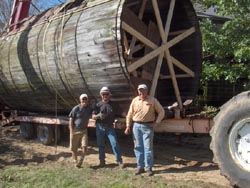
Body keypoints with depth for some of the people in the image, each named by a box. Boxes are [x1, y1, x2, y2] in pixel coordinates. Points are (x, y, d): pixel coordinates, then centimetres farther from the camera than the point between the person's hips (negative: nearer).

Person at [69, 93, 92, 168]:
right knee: (73, 148, 5)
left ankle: (81, 160, 8)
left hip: (84, 131, 2)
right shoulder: (76, 108, -8)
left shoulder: (89, 109, 4)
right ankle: (75, 162, 25)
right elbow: (71, 120, -7)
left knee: (84, 147, -13)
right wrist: (71, 131, -12)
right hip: (75, 130, -2)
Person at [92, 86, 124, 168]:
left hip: (110, 127, 0)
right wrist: (99, 116, -19)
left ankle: (119, 161, 1)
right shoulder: (98, 105, 2)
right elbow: (93, 116, 1)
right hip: (100, 127, 0)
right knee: (101, 145, 7)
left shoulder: (112, 104, 5)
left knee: (115, 143, -6)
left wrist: (114, 121, -1)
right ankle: (102, 161, 19)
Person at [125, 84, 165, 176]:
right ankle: (140, 167, 17)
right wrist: (128, 126, 7)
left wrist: (156, 122, -3)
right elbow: (130, 114, 10)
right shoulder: (135, 100, 6)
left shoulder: (153, 100, -1)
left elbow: (161, 112, 3)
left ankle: (149, 168, 6)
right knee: (138, 147, 7)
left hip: (148, 126, -3)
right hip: (136, 126, 3)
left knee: (148, 147, -2)